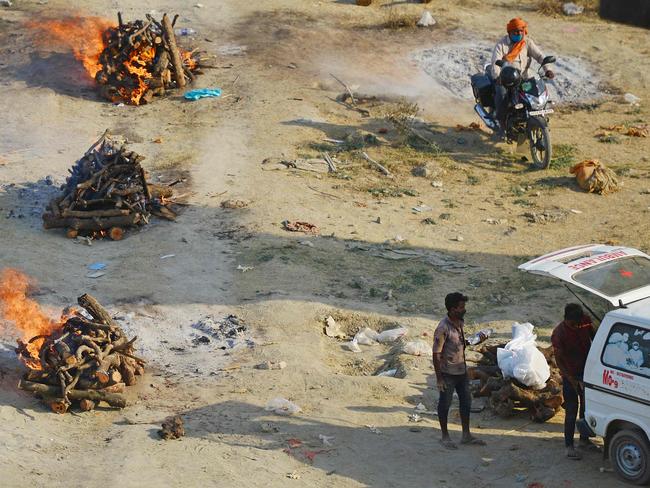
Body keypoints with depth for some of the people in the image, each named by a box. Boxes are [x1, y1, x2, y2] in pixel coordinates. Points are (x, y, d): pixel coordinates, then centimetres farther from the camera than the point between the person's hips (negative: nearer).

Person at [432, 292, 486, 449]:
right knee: (445, 404, 7)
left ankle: (466, 435, 26)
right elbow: (436, 354, -19)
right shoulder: (443, 328, -22)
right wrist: (439, 378, -18)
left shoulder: (460, 323, 3)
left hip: (461, 371, 8)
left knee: (466, 401, 14)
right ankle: (445, 436, 19)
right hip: (448, 373, -8)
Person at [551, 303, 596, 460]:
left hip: (587, 370, 6)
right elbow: (559, 360, -20)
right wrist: (572, 380, -25)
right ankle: (569, 446, 6)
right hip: (570, 375, -6)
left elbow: (594, 337, 9)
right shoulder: (558, 334, -25)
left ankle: (584, 439, 33)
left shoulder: (585, 321, -11)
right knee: (571, 412, -3)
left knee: (587, 407, 17)